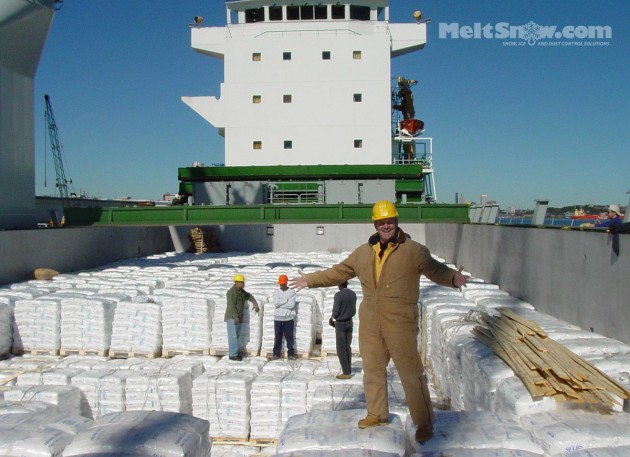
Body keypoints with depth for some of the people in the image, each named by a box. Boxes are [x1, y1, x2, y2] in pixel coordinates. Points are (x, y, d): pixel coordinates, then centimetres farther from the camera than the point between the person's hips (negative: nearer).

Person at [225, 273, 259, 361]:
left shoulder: (242, 291, 10)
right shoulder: (230, 292, -14)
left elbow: (249, 296, 25)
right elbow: (231, 305, -20)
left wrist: (255, 303, 8)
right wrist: (235, 317, -25)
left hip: (239, 317, 8)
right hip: (232, 317, -8)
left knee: (237, 335, 10)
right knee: (233, 336, -10)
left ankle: (233, 353, 16)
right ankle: (233, 355, -9)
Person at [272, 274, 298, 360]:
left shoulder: (292, 292, 0)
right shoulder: (276, 292, 8)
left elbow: (291, 305, -12)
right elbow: (275, 303, -8)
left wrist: (280, 304, -9)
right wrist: (286, 300, -10)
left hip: (289, 318, -2)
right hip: (278, 318, 2)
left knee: (289, 337, 1)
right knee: (277, 337, 6)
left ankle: (291, 354, 8)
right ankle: (276, 353, 14)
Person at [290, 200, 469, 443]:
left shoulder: (413, 250, -7)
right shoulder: (362, 252, 9)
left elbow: (435, 269, -16)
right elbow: (338, 272, 18)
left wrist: (452, 278, -37)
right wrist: (310, 280, 20)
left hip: (401, 325, -5)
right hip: (370, 324, 5)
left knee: (411, 373, 1)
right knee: (372, 370, 17)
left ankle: (424, 421, 17)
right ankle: (377, 414, 36)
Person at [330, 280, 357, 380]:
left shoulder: (338, 295, -17)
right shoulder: (353, 294, 3)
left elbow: (335, 312, -16)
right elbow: (354, 311, 7)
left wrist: (332, 318, 4)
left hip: (340, 323, -6)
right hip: (349, 322, 6)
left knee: (341, 349, 0)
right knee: (348, 347, 13)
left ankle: (346, 372, -1)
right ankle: (349, 371, 16)